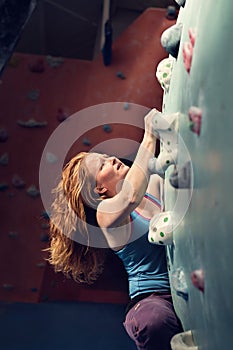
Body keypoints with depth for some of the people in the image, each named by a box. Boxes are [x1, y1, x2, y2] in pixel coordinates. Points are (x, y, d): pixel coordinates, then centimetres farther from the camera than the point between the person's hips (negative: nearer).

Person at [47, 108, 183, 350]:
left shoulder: (154, 183, 14)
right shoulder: (106, 211, -7)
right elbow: (131, 198, -28)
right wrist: (149, 137, -22)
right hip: (153, 298, -8)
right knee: (154, 322, -38)